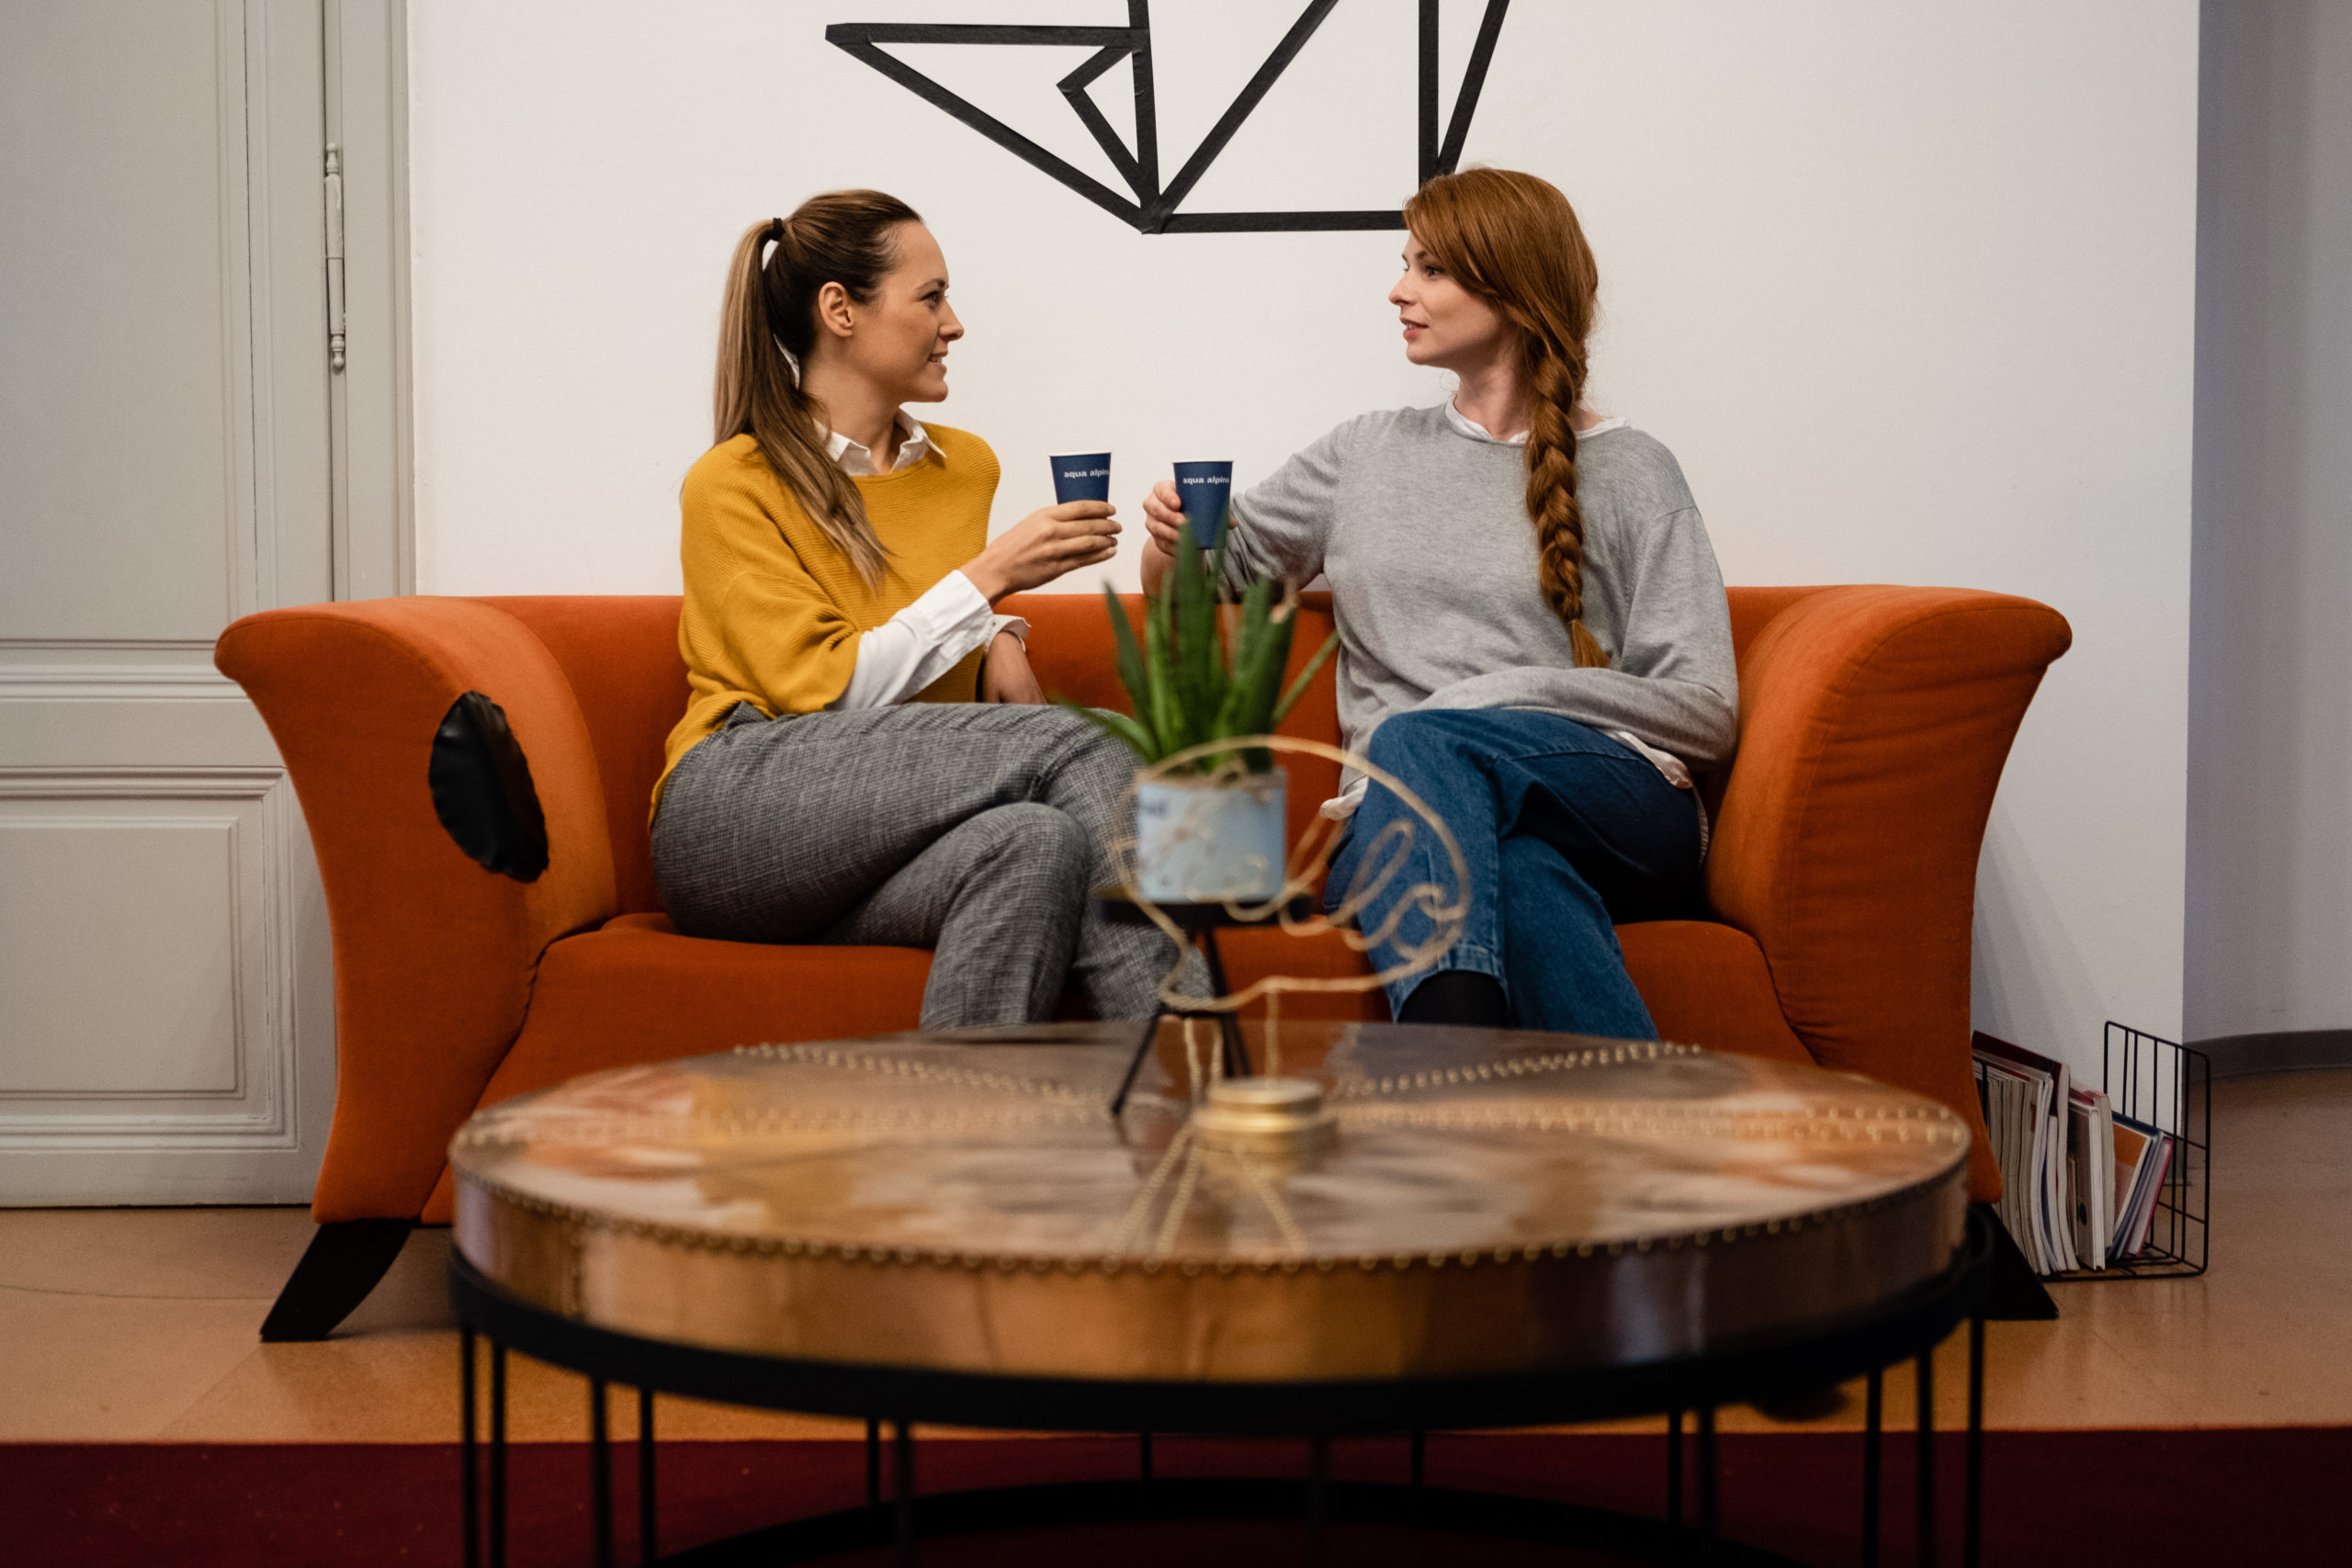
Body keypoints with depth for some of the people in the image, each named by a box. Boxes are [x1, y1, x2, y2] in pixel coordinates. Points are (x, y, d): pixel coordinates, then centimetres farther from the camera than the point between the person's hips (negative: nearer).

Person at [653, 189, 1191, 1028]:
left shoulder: (968, 466, 18)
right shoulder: (731, 486, -1)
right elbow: (820, 691, -9)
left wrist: (997, 638, 14)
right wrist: (988, 576, -11)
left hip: (882, 852, 5)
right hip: (738, 817, -5)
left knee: (1038, 843, -33)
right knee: (1068, 744, -28)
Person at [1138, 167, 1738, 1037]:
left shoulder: (1628, 472, 11)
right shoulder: (1366, 454, 22)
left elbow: (1705, 712, 3)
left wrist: (1503, 693, -10)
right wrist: (1174, 543, 6)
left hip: (1620, 811, -2)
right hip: (1397, 816, 2)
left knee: (1417, 742, -37)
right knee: (1523, 877, -38)